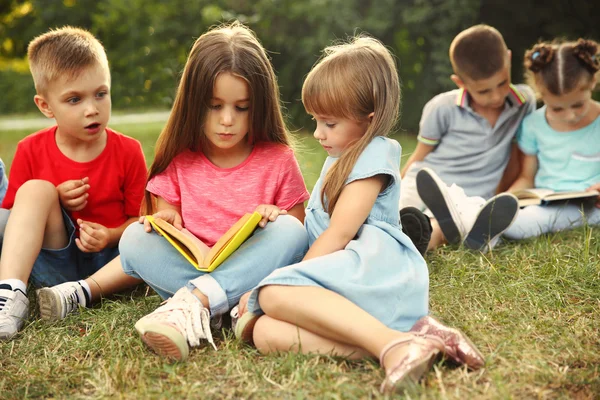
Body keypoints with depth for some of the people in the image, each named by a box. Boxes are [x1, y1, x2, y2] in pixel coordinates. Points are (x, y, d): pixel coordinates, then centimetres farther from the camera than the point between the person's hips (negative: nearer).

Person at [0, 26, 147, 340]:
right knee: (35, 189, -23)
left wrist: (111, 236, -21)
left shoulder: (128, 152, -4)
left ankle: (82, 293, -25)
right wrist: (52, 204, -14)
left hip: (109, 260, 0)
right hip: (53, 263, 0)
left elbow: (139, 219, 1)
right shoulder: (31, 151, -2)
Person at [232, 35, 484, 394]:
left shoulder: (374, 154, 1)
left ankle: (394, 342, -38)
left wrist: (290, 280, -5)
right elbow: (320, 232, 33)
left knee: (274, 294, -32)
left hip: (375, 265, -9)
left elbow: (339, 234, -7)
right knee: (266, 333, -20)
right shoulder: (341, 160, 31)